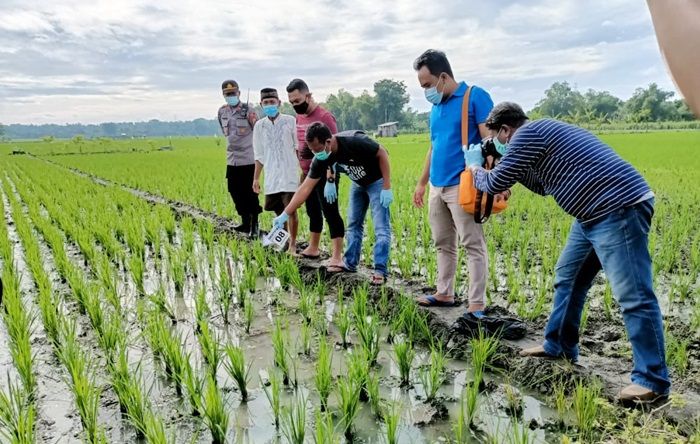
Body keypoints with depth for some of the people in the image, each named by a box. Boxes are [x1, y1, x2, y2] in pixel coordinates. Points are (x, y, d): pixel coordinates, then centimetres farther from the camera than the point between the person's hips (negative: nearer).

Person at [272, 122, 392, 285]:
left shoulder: (354, 141, -36)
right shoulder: (321, 160, -18)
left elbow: (382, 153, -23)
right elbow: (305, 188, -14)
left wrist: (387, 188, -25)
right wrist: (285, 214, -17)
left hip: (376, 181, -7)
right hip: (358, 183, 7)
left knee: (381, 227, -11)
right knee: (353, 224, 13)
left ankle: (380, 271, -7)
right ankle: (350, 263, 25)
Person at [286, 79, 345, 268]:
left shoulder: (324, 116, -16)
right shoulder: (299, 117, 10)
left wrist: (331, 180, -26)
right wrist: (301, 173, 15)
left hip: (324, 175, -8)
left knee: (330, 213, -6)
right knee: (313, 213, 19)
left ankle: (336, 258, -4)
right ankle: (312, 249, 33)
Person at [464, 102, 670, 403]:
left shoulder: (527, 135, -12)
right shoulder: (542, 131, 19)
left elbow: (495, 184, -6)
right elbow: (544, 186, 31)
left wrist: (474, 167, 15)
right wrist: (507, 162, 26)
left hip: (620, 210, -11)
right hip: (597, 212, 11)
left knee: (632, 296, -8)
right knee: (567, 277, 18)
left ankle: (652, 380, 0)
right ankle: (559, 347, 30)